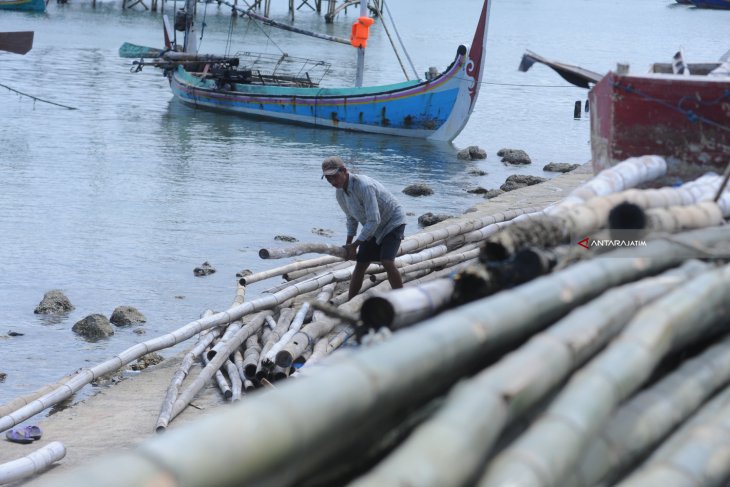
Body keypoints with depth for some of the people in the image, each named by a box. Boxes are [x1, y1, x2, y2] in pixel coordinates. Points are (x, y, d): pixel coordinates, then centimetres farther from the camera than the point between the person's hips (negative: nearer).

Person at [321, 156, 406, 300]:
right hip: (372, 228, 8)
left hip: (393, 222, -8)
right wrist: (348, 243, 3)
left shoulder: (364, 186, -33)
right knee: (360, 264, 3)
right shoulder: (340, 193, -6)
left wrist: (354, 245, -27)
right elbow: (351, 218, 12)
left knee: (387, 261, -23)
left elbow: (374, 220, -32)